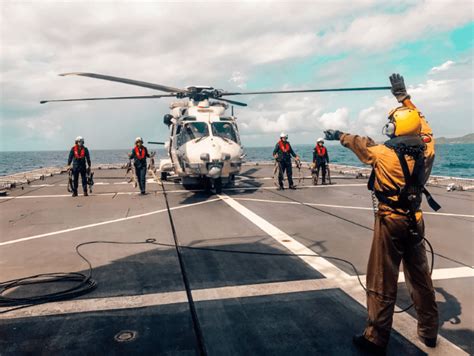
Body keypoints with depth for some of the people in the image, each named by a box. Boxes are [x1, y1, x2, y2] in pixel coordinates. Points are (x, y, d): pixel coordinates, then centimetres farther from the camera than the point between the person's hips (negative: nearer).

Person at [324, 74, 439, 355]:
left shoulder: (384, 155, -19)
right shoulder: (426, 152, -7)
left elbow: (361, 143, 1)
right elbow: (422, 126, 12)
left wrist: (340, 136, 20)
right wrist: (404, 96, 21)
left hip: (391, 222, -5)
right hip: (416, 222, 5)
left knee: (382, 282, 4)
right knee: (421, 277, 20)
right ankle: (429, 332, 35)